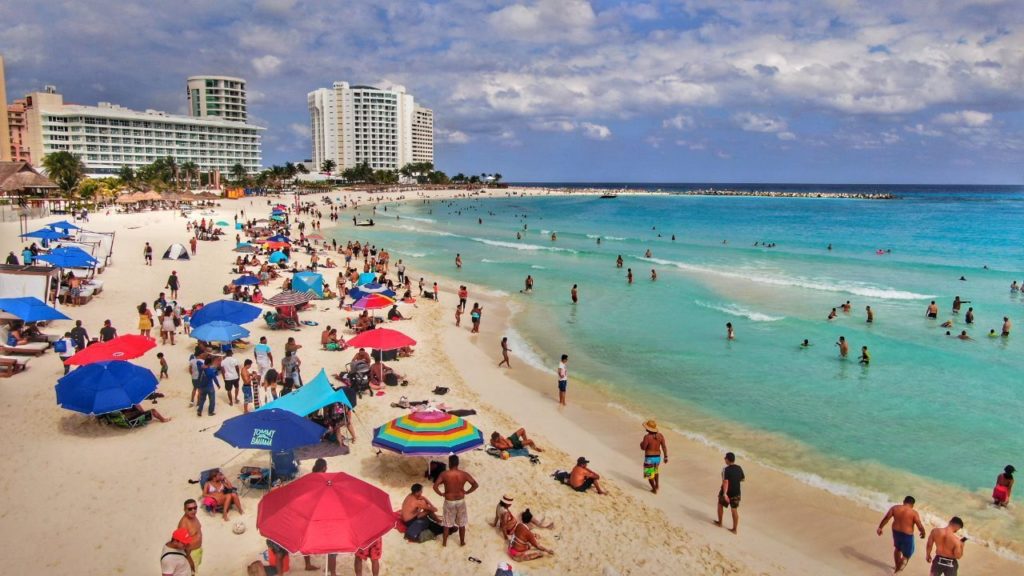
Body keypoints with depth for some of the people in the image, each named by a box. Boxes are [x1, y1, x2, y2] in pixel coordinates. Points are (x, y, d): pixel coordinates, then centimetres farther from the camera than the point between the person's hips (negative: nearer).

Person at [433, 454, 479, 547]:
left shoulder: (444, 474, -16)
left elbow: (435, 486, -20)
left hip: (449, 502, -1)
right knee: (461, 524, 19)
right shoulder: (464, 474, -12)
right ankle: (462, 542, 31)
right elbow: (476, 485, -12)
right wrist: (466, 492, 0)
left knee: (447, 524, 17)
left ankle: (444, 542, 29)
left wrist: (441, 494, -4)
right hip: (460, 501, 1)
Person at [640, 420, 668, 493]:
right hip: (658, 457, 6)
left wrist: (641, 443, 7)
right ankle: (657, 485, 36)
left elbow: (643, 448, -15)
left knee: (649, 474, 14)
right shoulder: (660, 435, -6)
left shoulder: (647, 437, -21)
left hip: (649, 458, -6)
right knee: (655, 471, 32)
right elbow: (664, 447, -4)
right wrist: (666, 457, 5)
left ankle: (654, 489, 19)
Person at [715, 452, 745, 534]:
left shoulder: (726, 469, -20)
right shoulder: (739, 468, -2)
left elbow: (725, 482, -29)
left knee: (720, 505, 20)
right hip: (736, 492, 5)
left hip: (727, 492, -5)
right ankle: (735, 529, 15)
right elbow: (742, 479, 12)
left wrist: (724, 494, -33)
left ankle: (719, 522, 33)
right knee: (735, 510, 11)